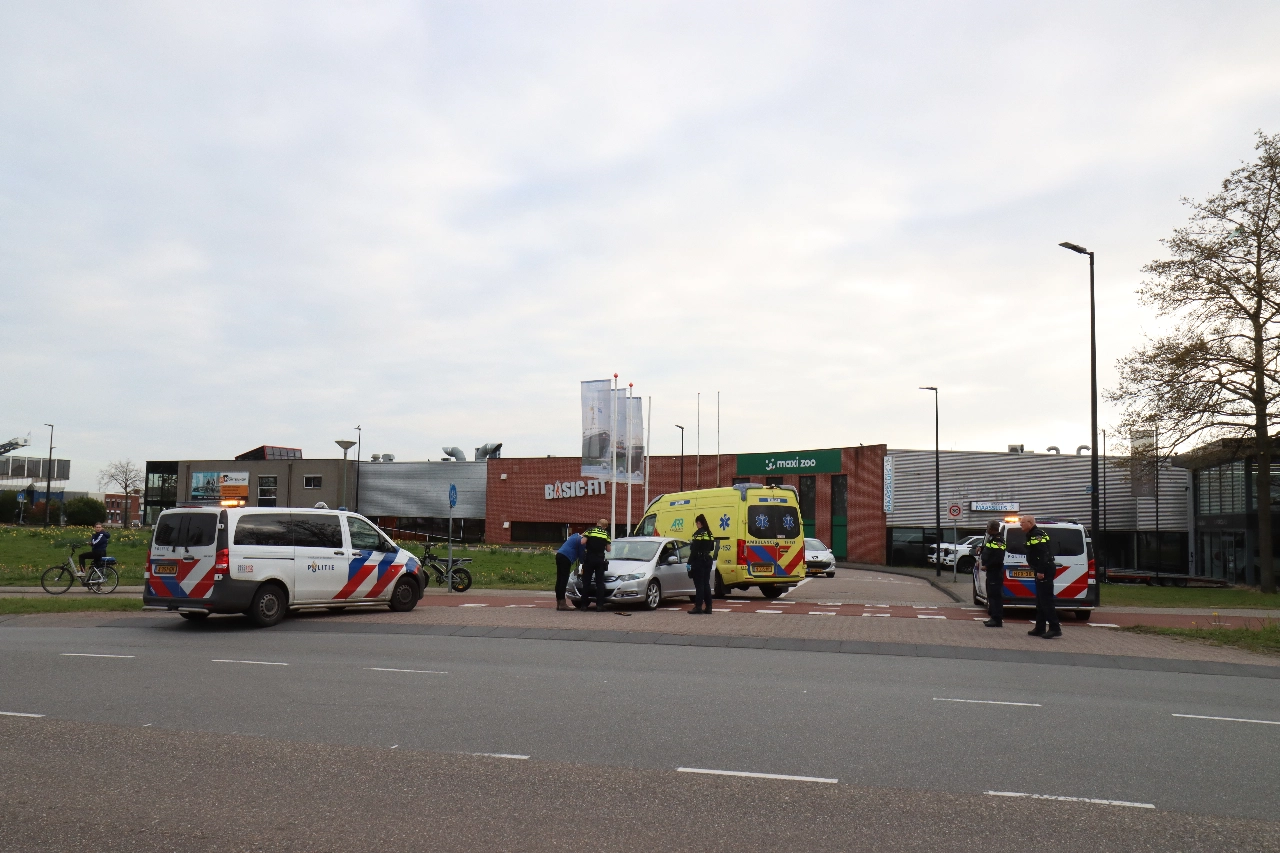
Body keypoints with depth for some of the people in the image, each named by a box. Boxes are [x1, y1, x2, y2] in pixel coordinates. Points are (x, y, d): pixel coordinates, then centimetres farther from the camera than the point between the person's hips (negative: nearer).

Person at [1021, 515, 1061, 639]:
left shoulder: (1037, 535, -14)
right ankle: (1040, 628, 18)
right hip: (1041, 572, 11)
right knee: (1040, 601, 13)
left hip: (1044, 572, -11)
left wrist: (1041, 571, -27)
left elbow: (1043, 554, -24)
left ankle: (1055, 628, -10)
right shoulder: (1032, 535, 19)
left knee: (1046, 601, -11)